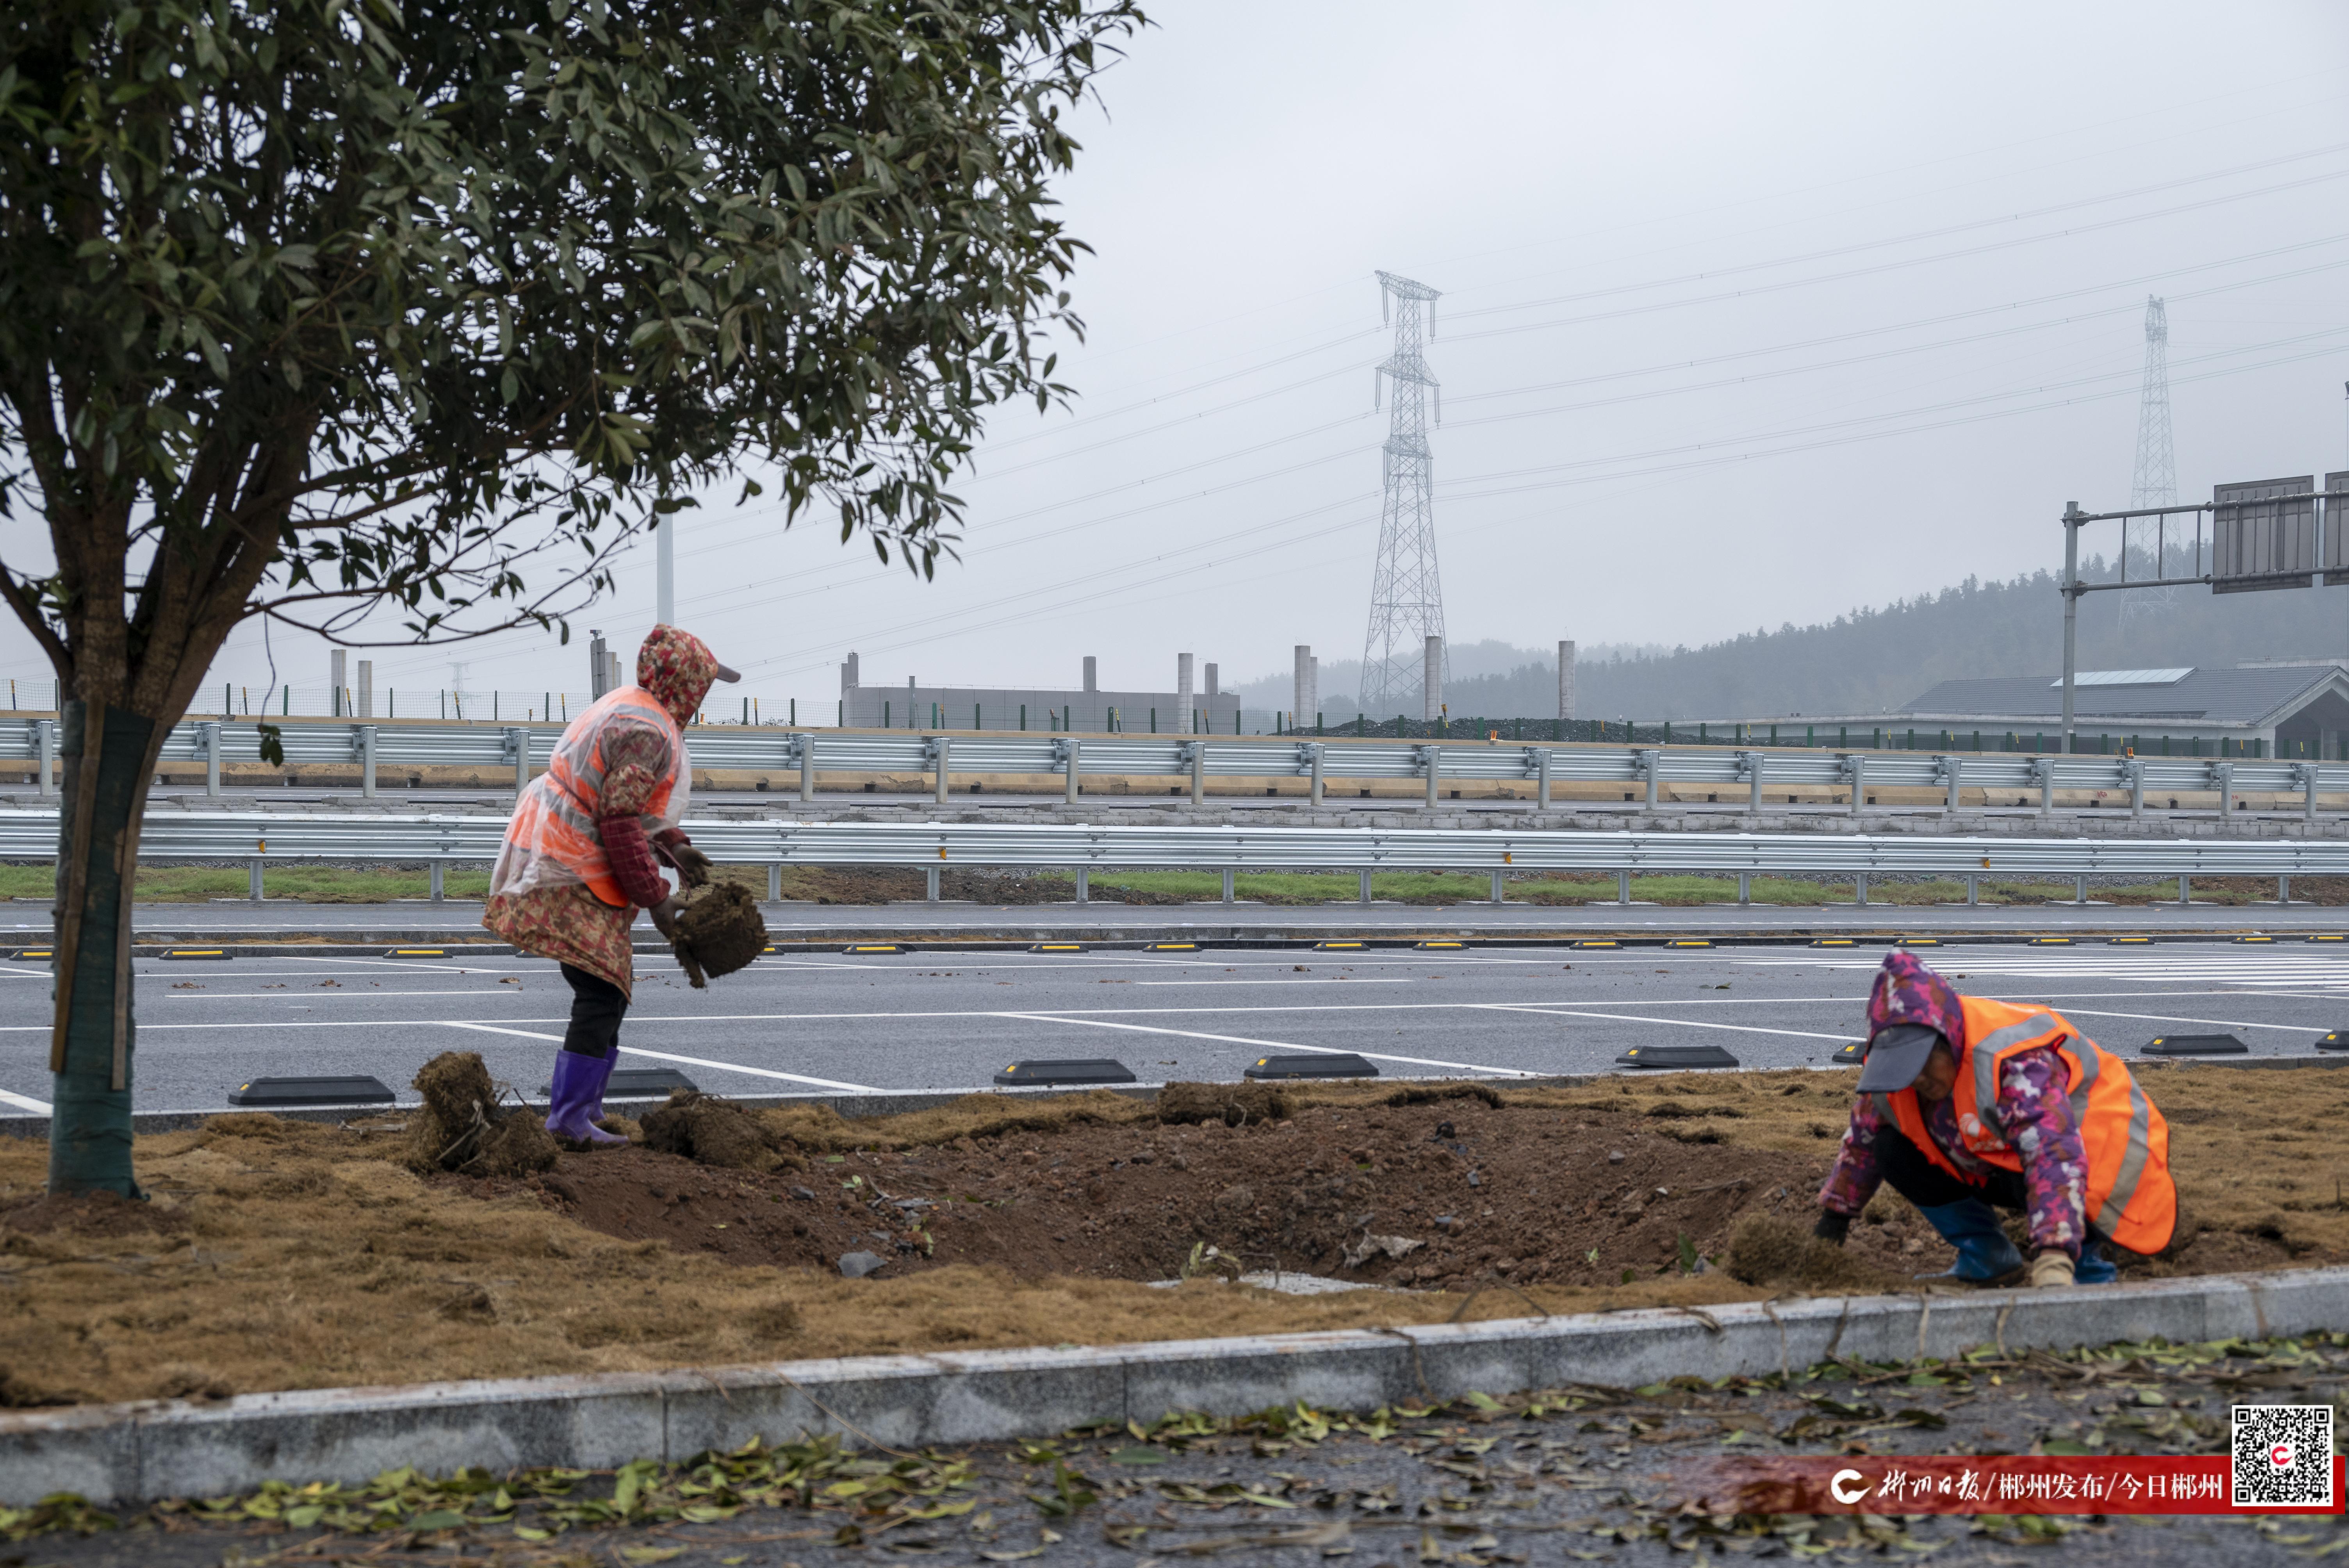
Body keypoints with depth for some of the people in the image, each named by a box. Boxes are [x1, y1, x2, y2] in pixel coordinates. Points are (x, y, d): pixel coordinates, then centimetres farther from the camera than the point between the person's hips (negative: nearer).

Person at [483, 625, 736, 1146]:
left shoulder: (631, 708, 13)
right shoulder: (647, 731, -20)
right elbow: (620, 822, -24)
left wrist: (672, 847, 12)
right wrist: (655, 898, -19)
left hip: (555, 852, 11)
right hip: (572, 873, -11)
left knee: (611, 982, 16)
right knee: (603, 991, -11)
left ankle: (584, 1104, 20)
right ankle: (570, 1117, -10)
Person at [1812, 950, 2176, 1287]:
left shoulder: (2017, 1064, -38)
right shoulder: (1894, 1061, -13)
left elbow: (2053, 1158, -51)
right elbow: (1863, 1140, 8)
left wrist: (2054, 1263, -62)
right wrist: (1834, 1216, 17)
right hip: (1999, 1165, 7)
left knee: (2046, 1174, -41)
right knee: (1894, 1148, -9)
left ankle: (2084, 1263, -11)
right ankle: (1985, 1258, 4)